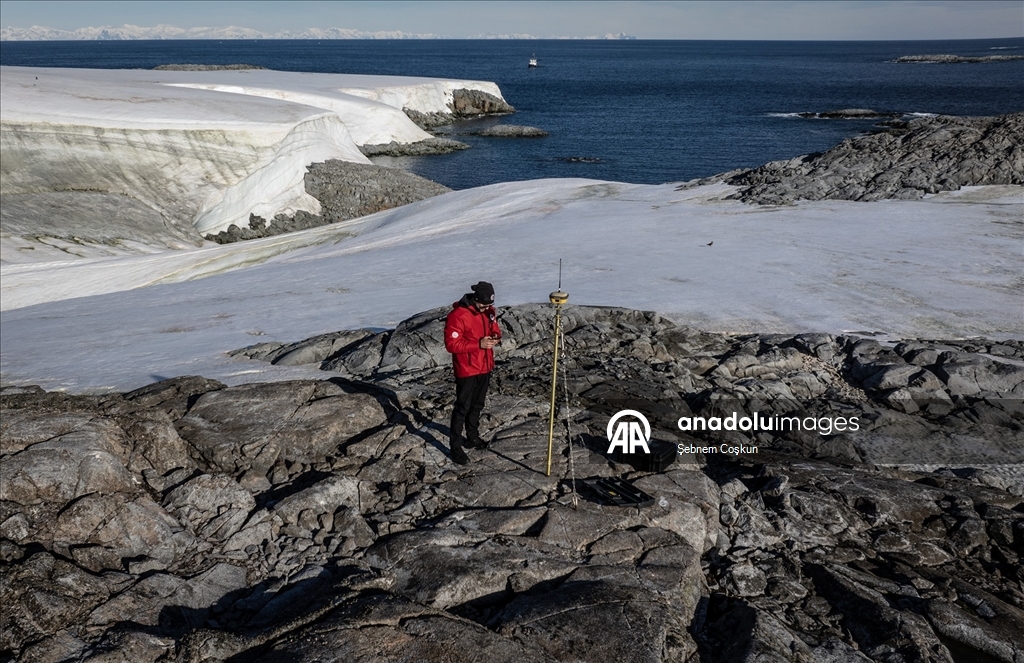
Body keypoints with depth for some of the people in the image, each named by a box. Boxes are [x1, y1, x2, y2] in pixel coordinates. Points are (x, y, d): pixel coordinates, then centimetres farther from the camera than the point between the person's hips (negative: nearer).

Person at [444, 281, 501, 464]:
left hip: (485, 367, 7)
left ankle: (472, 436, 35)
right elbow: (451, 344, -23)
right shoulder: (458, 315, -21)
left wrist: (496, 337, -8)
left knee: (477, 405, 19)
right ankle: (455, 446, 6)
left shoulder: (488, 311, 2)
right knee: (462, 407, -2)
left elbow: (494, 329, 18)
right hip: (467, 370, -7)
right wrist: (478, 344, -28)